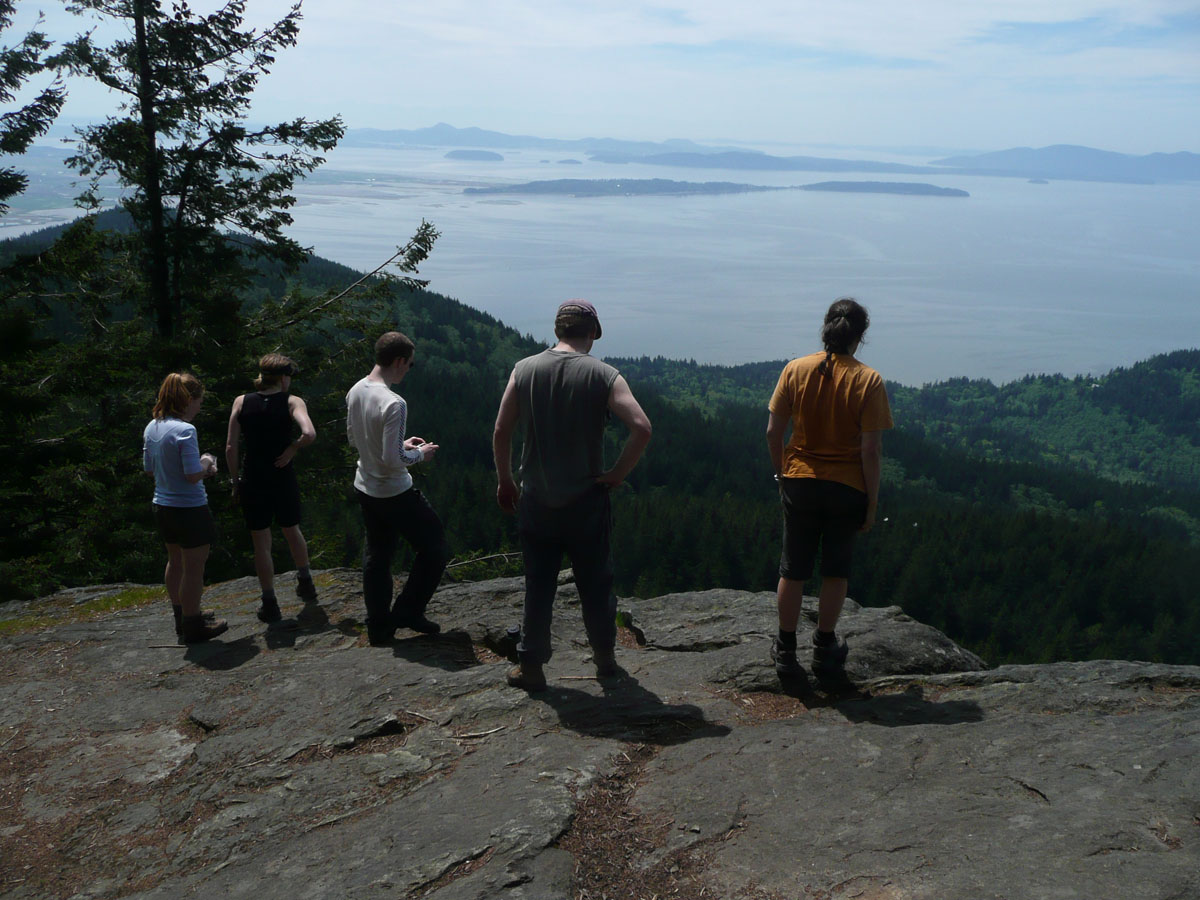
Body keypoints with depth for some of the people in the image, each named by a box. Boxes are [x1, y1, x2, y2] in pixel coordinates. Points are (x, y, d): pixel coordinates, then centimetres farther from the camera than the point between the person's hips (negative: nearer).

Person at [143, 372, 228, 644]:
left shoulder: (152, 427, 4)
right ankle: (193, 627, 12)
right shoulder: (184, 430, -21)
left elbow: (149, 468, 13)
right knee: (194, 568, 3)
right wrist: (207, 462, -4)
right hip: (189, 509, -9)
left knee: (176, 562, 21)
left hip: (162, 507, 9)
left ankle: (182, 618, 36)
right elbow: (193, 475, -24)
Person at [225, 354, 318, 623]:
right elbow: (309, 433, -27)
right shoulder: (292, 402, -8)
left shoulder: (242, 402, -2)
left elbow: (230, 447, -4)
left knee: (261, 543, 9)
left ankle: (270, 604, 14)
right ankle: (306, 584, 37)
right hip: (284, 479, 0)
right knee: (293, 531, 24)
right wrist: (291, 450, -9)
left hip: (253, 482, 0)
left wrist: (235, 481, 5)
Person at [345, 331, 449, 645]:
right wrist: (419, 454, -8)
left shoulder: (355, 392, 0)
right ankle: (407, 611, 14)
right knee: (435, 548, 10)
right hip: (395, 495, -8)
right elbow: (393, 461, -27)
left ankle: (379, 630, 24)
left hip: (365, 489, 8)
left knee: (376, 557, 17)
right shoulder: (393, 404, -27)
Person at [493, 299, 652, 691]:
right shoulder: (603, 375, -8)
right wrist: (617, 473, -7)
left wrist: (504, 481, 10)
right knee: (596, 584, 15)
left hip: (536, 501, 1)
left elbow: (501, 432, -1)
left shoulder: (525, 369, -2)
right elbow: (641, 428, -19)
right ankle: (605, 656, 29)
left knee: (538, 586, 11)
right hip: (587, 501, -1)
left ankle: (531, 666, 18)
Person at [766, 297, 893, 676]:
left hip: (800, 483, 2)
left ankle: (786, 649, 20)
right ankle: (824, 648, 26)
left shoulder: (795, 370, -5)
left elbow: (773, 432, -3)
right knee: (836, 569, 16)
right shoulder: (867, 381, -12)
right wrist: (872, 502, -4)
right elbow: (870, 450, -13)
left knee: (793, 568, 13)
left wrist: (782, 474, 12)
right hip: (847, 488, -1)